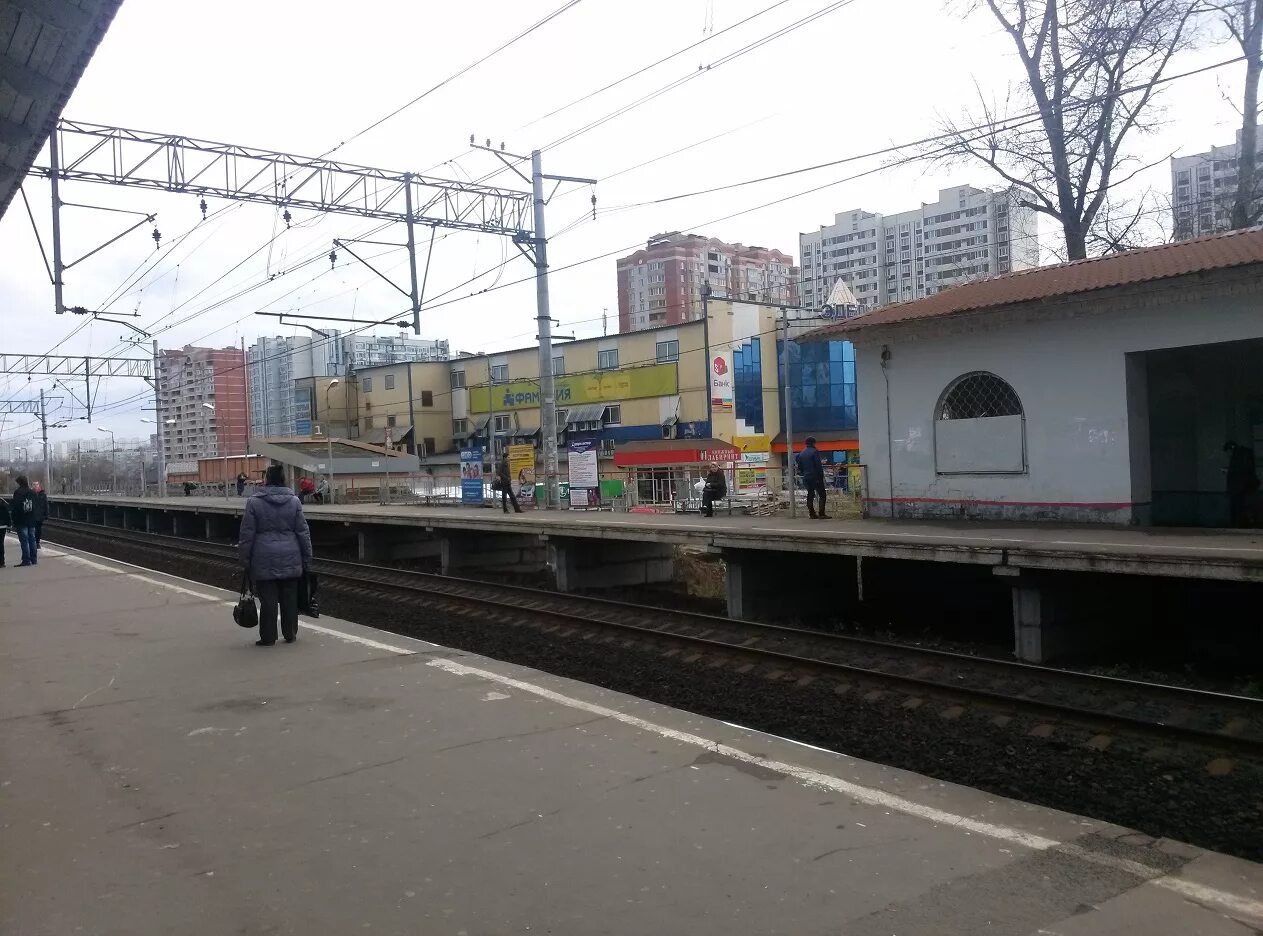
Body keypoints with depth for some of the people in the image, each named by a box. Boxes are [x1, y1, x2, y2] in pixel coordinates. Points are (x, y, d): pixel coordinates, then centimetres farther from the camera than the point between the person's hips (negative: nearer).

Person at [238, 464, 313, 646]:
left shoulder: (254, 502, -6)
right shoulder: (294, 501, 2)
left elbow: (247, 535, -5)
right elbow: (303, 532, 4)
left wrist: (245, 559, 4)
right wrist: (307, 559, 10)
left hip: (264, 559, -2)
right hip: (290, 560, 3)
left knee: (268, 599, 3)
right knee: (290, 598, 10)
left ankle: (268, 637, 8)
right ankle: (290, 635, 17)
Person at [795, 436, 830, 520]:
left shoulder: (801, 453, 11)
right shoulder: (814, 452, -11)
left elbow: (800, 466, 13)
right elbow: (818, 465, -15)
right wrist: (821, 476, -11)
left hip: (806, 478, 7)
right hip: (816, 477, -7)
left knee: (810, 495, 12)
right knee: (822, 495, -3)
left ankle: (812, 514, 12)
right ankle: (821, 514, -9)